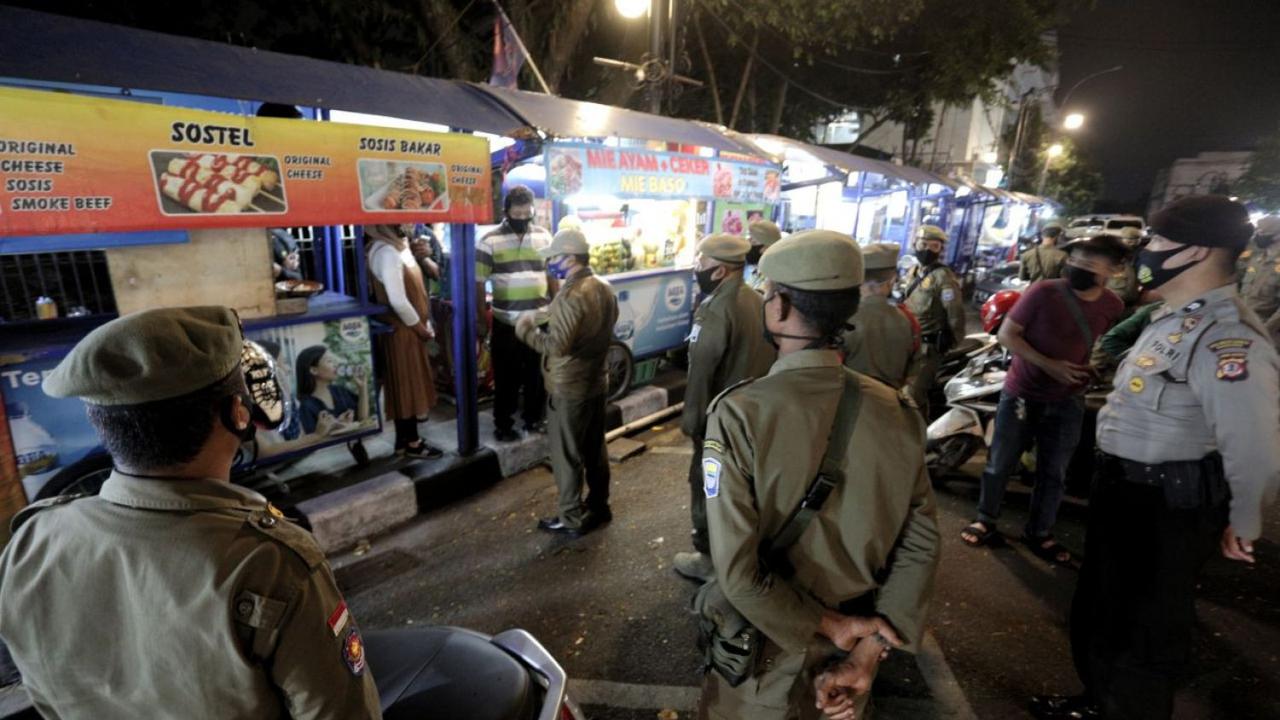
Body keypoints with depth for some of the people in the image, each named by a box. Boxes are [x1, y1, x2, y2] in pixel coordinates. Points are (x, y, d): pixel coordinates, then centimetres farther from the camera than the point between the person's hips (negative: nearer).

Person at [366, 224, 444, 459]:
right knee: (406, 385, 1)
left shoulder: (397, 246, 11)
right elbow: (398, 301, -26)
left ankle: (405, 438, 27)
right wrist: (421, 328, -14)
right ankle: (412, 443, 13)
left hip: (409, 328, 9)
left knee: (408, 385, 16)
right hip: (402, 331, -9)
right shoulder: (386, 252, -20)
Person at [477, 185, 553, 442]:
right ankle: (502, 425, 20)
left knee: (538, 374, 14)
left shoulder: (544, 236, 6)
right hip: (506, 322, -3)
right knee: (506, 377, 7)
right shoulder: (490, 241, -6)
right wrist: (482, 319, -5)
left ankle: (534, 418, 31)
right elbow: (478, 282, -4)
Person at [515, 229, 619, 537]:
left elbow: (557, 345, -28)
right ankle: (599, 506, 32)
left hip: (569, 388, -9)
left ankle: (572, 519, 15)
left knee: (566, 454, 4)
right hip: (597, 381, 9)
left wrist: (526, 330, -14)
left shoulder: (570, 295, -23)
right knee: (595, 448, 19)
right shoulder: (605, 289, 5)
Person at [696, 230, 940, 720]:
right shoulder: (896, 412, -13)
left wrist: (829, 624, -14)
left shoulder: (738, 414, -26)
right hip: (851, 643, 4)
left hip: (765, 647, -3)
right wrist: (868, 651, -10)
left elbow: (738, 572, -28)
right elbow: (920, 542, -10)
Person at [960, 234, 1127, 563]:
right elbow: (1006, 333, -14)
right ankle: (985, 520, 26)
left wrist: (1094, 371, 4)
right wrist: (1047, 364, -22)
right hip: (1022, 394, -3)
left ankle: (1038, 533, 30)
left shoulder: (1113, 306, -2)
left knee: (1054, 473, 13)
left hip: (1068, 401, 3)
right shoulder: (1043, 292, -16)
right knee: (1000, 463, 7)